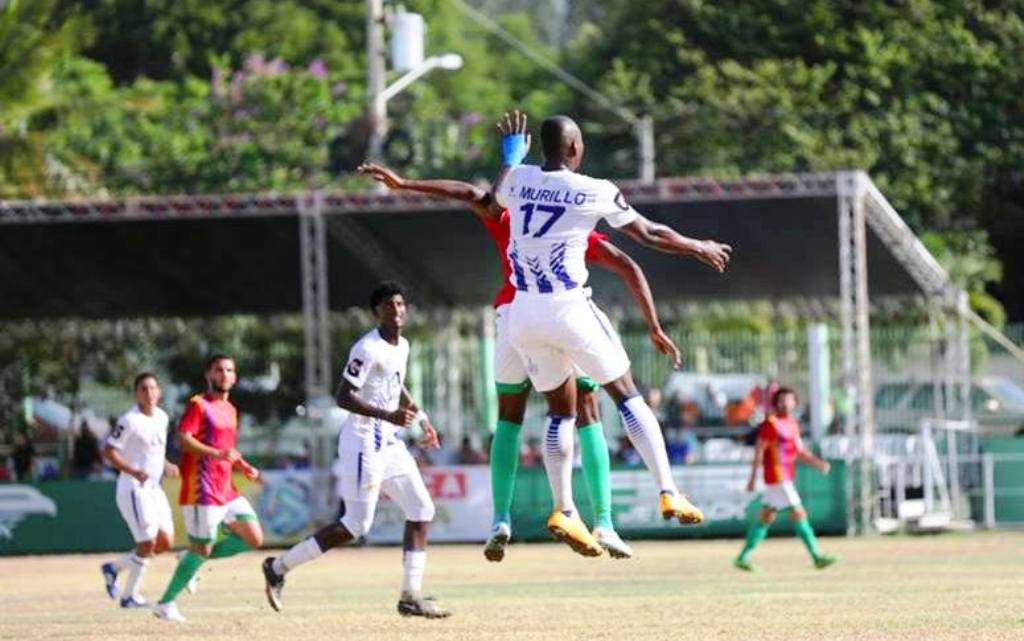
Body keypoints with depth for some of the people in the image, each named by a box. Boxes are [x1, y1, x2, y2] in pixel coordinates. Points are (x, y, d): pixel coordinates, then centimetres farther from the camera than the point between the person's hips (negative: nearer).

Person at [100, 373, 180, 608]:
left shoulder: (162, 417, 9)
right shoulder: (129, 421, -15)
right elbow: (108, 451, -17)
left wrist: (166, 465, 6)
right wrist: (133, 471, -28)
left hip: (154, 488, 8)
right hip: (133, 489, -8)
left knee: (166, 542, 7)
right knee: (148, 542, -9)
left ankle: (114, 567, 22)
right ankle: (130, 595, 5)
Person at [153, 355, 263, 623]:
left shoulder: (230, 410, 18)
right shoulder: (198, 405, -7)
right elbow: (182, 440, -20)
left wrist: (244, 468, 11)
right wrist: (218, 454, -31)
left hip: (226, 489, 8)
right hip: (202, 489, -8)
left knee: (254, 538, 1)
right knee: (202, 549, -7)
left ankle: (193, 559, 13)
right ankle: (165, 604, 4)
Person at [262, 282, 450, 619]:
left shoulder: (402, 346, 12)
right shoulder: (368, 349, -17)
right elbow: (344, 397, -22)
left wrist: (419, 415, 20)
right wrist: (388, 415, -30)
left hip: (389, 442, 9)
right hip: (364, 441, -9)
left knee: (421, 509, 5)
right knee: (356, 524, -9)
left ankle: (411, 596, 7)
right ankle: (280, 566, 2)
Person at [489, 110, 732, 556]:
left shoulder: (519, 179, 3)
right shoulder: (595, 193, -7)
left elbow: (494, 198, 29)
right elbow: (649, 234, 6)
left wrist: (509, 158, 45)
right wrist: (699, 249, 22)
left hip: (522, 314, 4)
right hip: (567, 309, -4)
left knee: (560, 410, 16)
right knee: (626, 396, 8)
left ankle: (564, 511, 7)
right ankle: (668, 493, 2)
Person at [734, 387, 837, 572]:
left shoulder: (792, 424, 15)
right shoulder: (770, 424, -10)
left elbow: (800, 451, 18)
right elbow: (759, 451, -12)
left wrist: (817, 462, 2)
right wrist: (753, 478, -14)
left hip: (786, 478, 9)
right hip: (777, 478, -9)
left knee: (766, 518, 12)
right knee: (799, 514, -9)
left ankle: (743, 557, 16)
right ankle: (817, 556, -8)